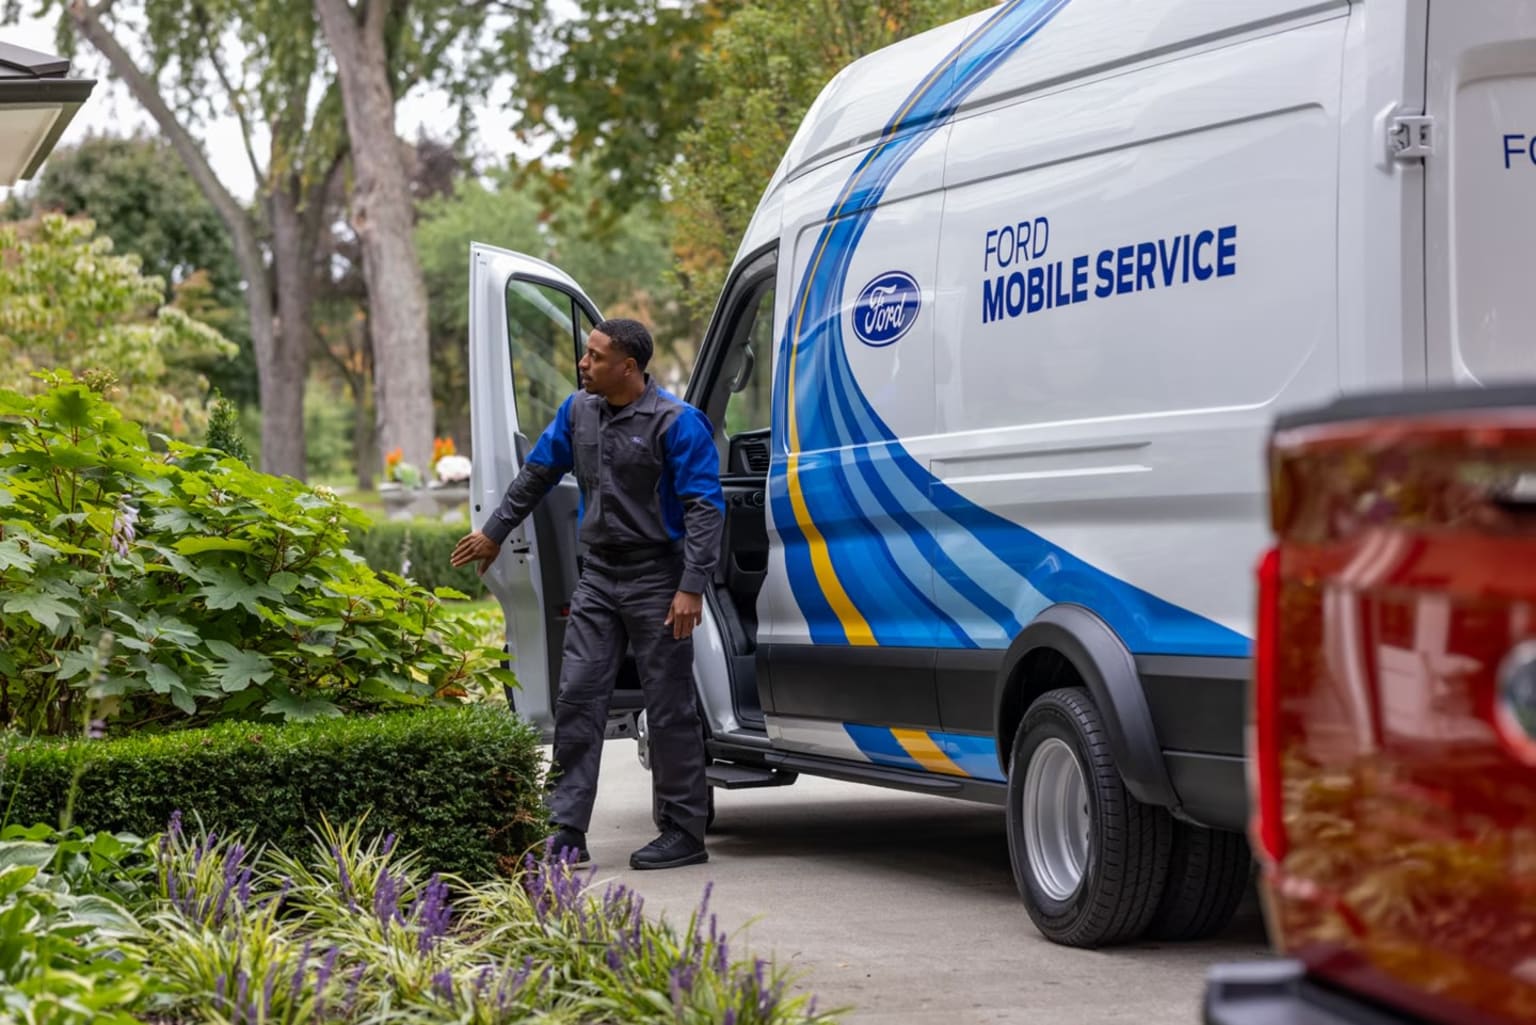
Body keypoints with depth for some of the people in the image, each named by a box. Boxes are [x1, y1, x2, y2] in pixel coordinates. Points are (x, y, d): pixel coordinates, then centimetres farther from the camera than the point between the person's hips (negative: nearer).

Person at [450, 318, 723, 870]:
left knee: (669, 706, -1)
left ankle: (685, 832, 7)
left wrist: (691, 587, -23)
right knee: (577, 697, 1)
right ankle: (567, 830, 3)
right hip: (599, 575, 6)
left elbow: (704, 508, -16)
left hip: (654, 578, -6)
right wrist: (493, 533, 27)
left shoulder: (677, 423, -14)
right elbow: (537, 473, 21)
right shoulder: (579, 411, 7)